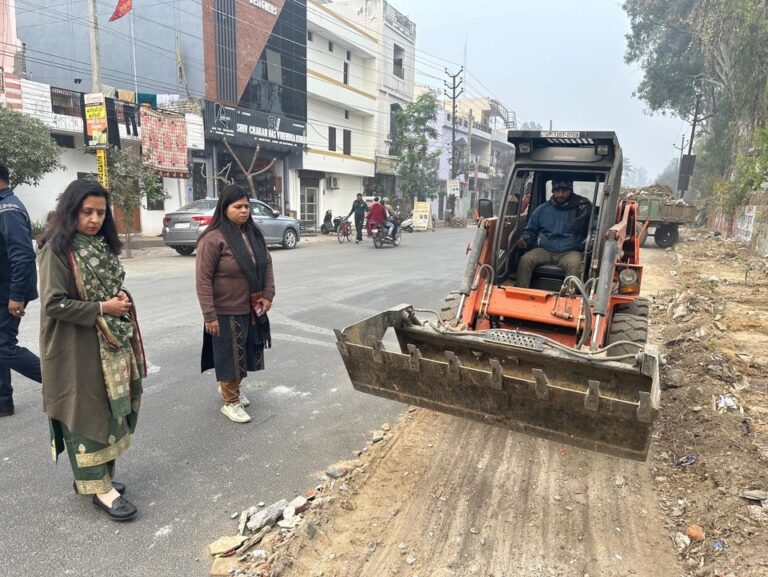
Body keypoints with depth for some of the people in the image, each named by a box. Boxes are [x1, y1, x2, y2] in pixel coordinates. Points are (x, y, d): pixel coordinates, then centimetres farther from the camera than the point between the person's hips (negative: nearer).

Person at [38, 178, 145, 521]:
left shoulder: (102, 245, 8)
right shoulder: (57, 250, -14)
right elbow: (53, 304, -18)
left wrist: (121, 299, -2)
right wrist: (101, 308, -18)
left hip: (109, 344, 7)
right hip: (76, 349, -7)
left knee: (109, 409, 13)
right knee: (86, 413, 3)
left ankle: (92, 475, 29)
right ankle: (98, 486, 14)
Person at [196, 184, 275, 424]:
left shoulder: (254, 234, 4)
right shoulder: (213, 239, -17)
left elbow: (267, 264, 12)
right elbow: (203, 280, -17)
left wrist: (268, 295, 1)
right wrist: (209, 315, -18)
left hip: (252, 309, 7)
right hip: (226, 312, -6)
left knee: (245, 353, 18)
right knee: (230, 357, 7)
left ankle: (230, 388, 42)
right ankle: (230, 402, 25)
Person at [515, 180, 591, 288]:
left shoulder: (583, 207, 5)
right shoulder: (542, 209, 13)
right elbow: (530, 230, 22)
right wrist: (524, 239, 0)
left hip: (570, 252, -2)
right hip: (544, 251, 2)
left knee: (573, 264, -36)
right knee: (525, 259, -26)